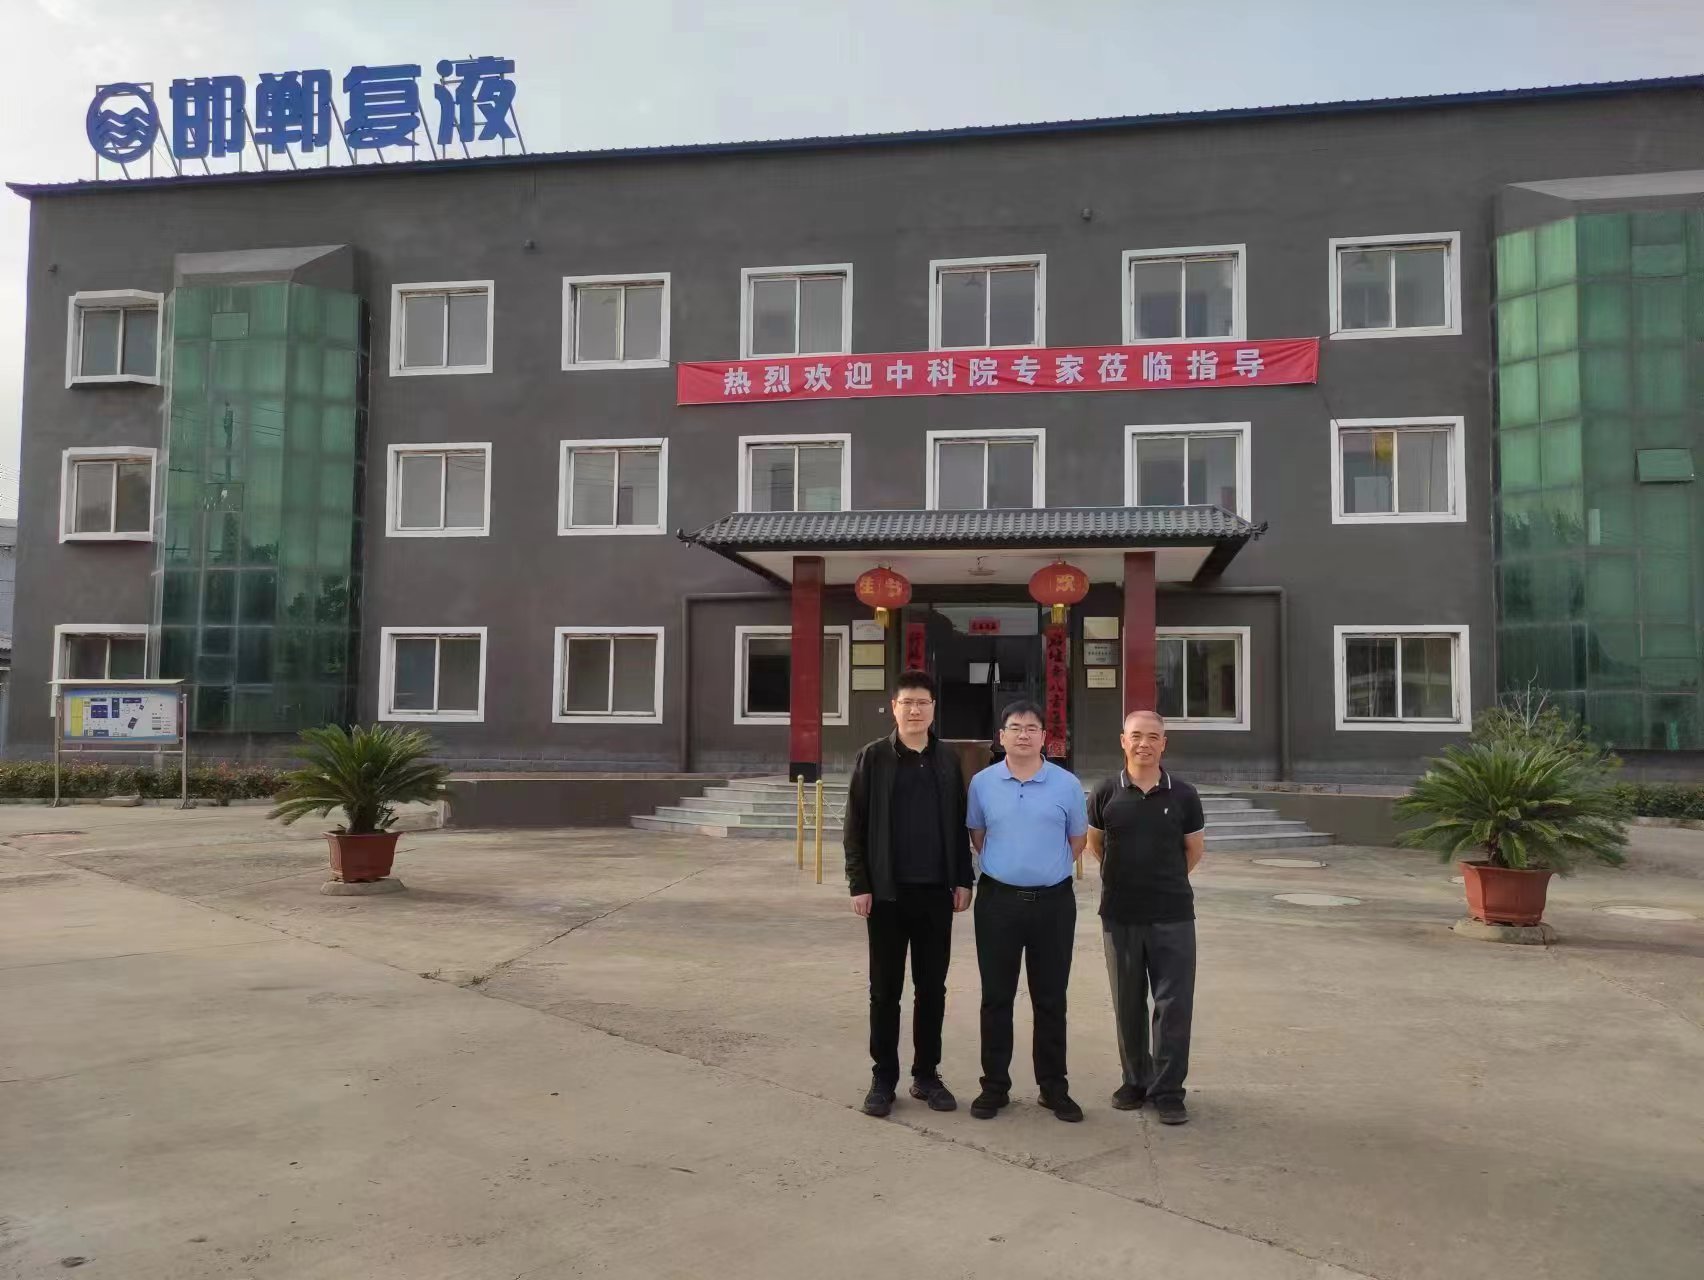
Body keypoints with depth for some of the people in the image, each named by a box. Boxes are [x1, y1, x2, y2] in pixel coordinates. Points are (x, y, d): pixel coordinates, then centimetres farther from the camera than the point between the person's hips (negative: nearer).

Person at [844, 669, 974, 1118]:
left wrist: (962, 880, 4)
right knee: (885, 990, 6)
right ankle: (883, 1078, 16)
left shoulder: (947, 760, 6)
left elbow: (958, 825, 9)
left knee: (932, 989, 9)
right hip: (888, 892, -2)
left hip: (936, 892, 3)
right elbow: (855, 825, -4)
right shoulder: (873, 757, -2)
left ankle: (927, 1075, 21)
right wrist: (859, 884, -9)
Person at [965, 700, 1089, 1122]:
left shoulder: (1066, 784, -1)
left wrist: (1047, 867, 11)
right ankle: (994, 1085, 17)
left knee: (1051, 1000, 8)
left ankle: (1054, 1087, 19)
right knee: (996, 997, 7)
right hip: (998, 900, 0)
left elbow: (1077, 840, 11)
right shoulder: (982, 783, 1)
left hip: (1053, 901, 0)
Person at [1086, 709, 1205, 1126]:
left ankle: (1167, 1090, 9)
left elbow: (1195, 850, 10)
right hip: (1119, 915, 1)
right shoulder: (1106, 794, -1)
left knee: (1174, 1003, -1)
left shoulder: (1183, 795, -1)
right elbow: (1094, 843, 13)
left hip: (1172, 915, -1)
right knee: (1128, 1003, 11)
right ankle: (1136, 1080, 26)